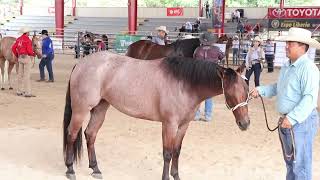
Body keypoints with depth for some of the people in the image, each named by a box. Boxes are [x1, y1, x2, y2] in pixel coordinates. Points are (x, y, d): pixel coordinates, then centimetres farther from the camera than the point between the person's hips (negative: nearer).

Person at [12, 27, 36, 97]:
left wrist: (17, 56, 19)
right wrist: (33, 54, 2)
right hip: (27, 57, -8)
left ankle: (19, 91, 23)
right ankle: (27, 93, -6)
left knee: (20, 74, 14)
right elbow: (29, 50, -19)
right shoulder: (28, 40, -15)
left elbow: (13, 48, 10)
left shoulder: (19, 39, 9)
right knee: (26, 75, -7)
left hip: (20, 57, 8)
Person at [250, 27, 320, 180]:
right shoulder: (286, 66, 9)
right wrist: (261, 90, 7)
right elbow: (278, 88, 21)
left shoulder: (308, 67, -20)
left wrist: (292, 118, -31)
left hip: (301, 121, -9)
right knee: (289, 160, 23)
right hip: (286, 120, 9)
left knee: (300, 163, 1)